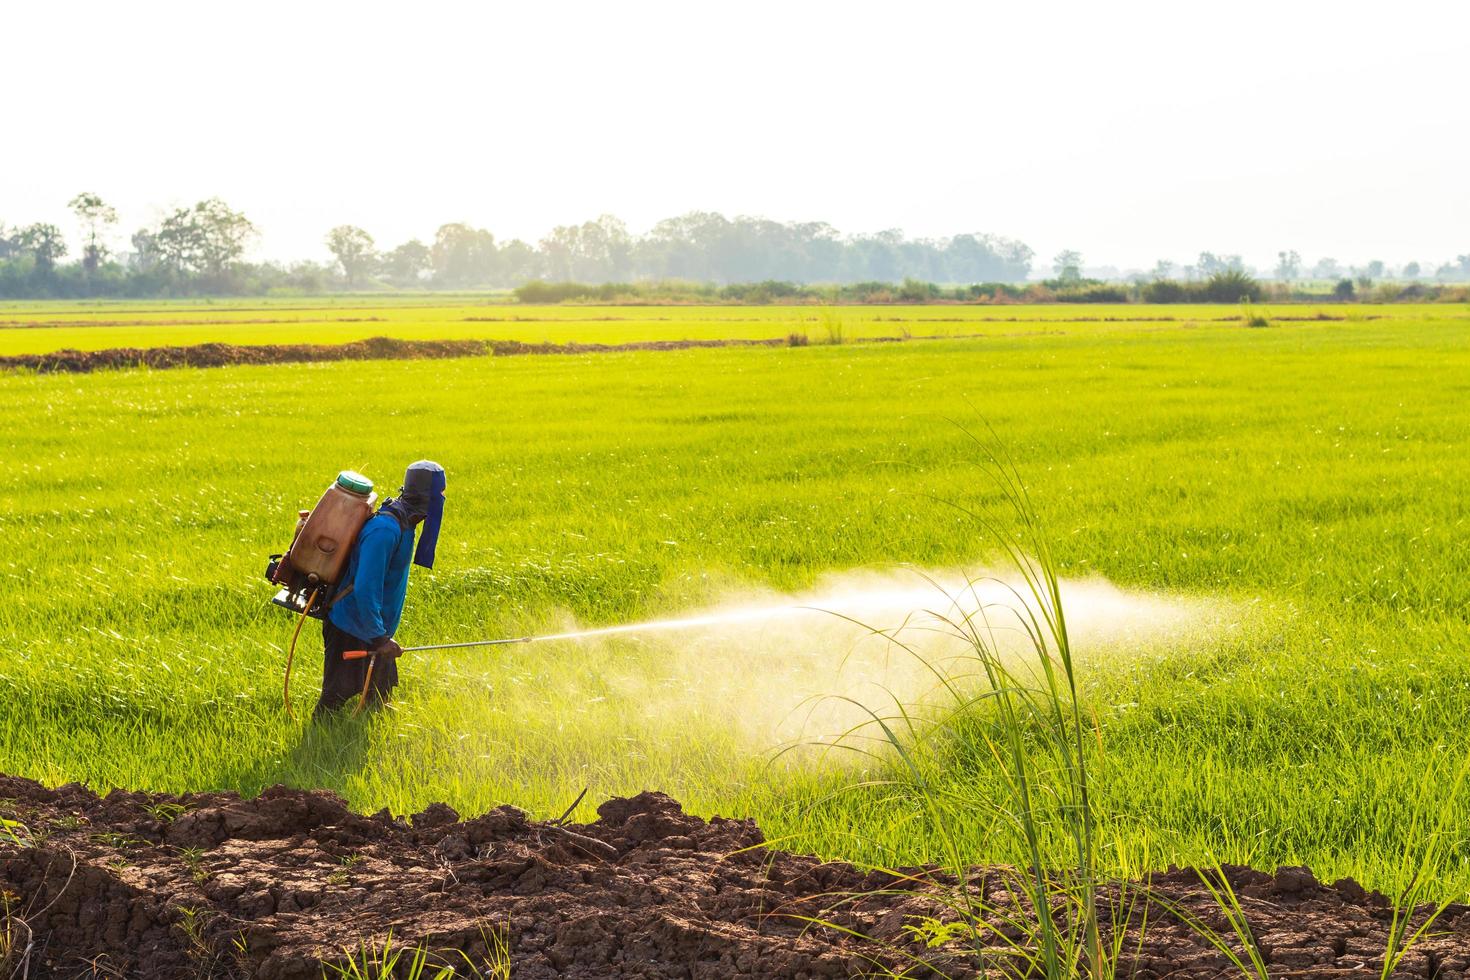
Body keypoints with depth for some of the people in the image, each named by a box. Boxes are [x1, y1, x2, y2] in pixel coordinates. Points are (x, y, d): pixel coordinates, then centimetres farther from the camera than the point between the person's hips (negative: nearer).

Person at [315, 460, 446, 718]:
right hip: (353, 631, -10)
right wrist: (379, 638, -28)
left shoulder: (403, 523, 4)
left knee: (379, 695, 18)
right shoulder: (385, 530, -27)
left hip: (374, 631, 10)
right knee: (338, 696, -1)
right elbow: (365, 589, -31)